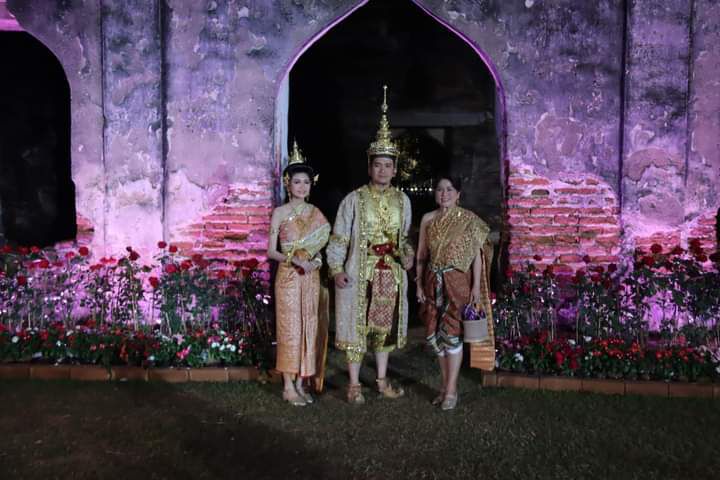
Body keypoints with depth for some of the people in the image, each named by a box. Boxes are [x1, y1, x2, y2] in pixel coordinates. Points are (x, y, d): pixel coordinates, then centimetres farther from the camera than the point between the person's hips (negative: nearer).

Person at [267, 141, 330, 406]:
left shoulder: (316, 212, 9)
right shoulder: (280, 213, -3)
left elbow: (323, 244, 13)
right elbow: (271, 251, -4)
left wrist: (317, 260, -8)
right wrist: (294, 260, -19)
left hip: (311, 277, 4)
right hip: (288, 276, -4)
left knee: (308, 328, 7)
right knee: (289, 329, -1)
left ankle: (300, 383, 18)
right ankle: (288, 387, 8)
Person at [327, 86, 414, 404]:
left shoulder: (402, 200, 6)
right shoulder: (354, 199, -6)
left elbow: (404, 237, 14)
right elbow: (338, 237, -4)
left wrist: (407, 255, -5)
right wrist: (336, 269, -11)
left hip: (391, 273, 4)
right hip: (359, 273, -4)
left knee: (384, 325, 13)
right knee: (357, 326, 2)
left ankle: (382, 381, 26)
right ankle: (354, 384, 14)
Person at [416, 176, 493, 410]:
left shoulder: (468, 219, -3)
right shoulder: (427, 219, 7)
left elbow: (477, 253, -4)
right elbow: (421, 254, 10)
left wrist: (476, 286, -9)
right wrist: (419, 284, 5)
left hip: (458, 282, -4)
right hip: (434, 283, 4)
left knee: (452, 333, -6)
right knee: (435, 334, 6)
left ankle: (451, 390, 5)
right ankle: (446, 385, 20)